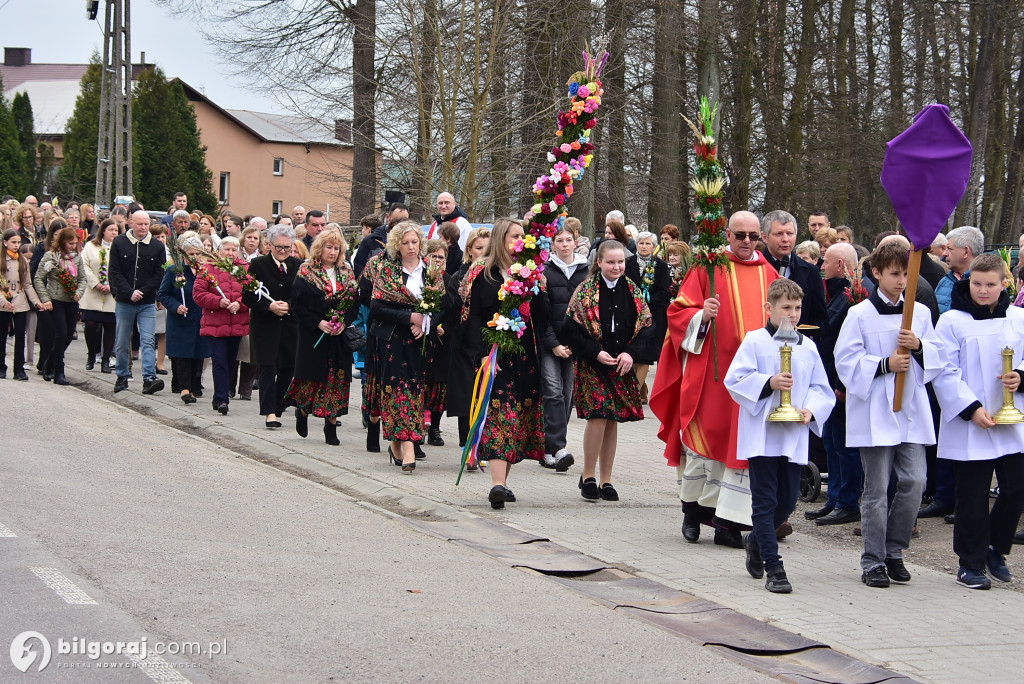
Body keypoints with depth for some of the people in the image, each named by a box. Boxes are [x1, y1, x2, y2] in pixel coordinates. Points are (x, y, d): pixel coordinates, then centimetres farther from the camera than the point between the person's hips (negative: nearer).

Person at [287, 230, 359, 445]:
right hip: (312, 335, -3)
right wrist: (318, 323, -15)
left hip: (340, 336, 3)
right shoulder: (306, 272, -2)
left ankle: (331, 424, 5)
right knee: (312, 375, 0)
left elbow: (354, 302, 8)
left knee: (338, 377, -1)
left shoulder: (347, 272, 8)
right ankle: (303, 412, 27)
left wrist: (344, 323, -9)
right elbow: (297, 304, -6)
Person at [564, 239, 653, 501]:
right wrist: (595, 353, -16)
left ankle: (606, 480, 13)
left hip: (622, 368, 3)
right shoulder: (586, 291, -4)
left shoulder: (633, 292, 6)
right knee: (598, 417, -13)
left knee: (612, 420, 6)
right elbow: (572, 328, -6)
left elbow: (646, 327, 5)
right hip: (592, 366, -3)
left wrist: (630, 353, -10)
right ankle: (588, 476, 0)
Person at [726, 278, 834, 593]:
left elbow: (822, 389, 11)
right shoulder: (754, 341, -3)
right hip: (761, 435, -4)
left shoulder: (808, 347, 9)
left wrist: (811, 410, -8)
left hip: (794, 436, 4)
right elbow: (735, 380, -9)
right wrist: (769, 383, -20)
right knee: (766, 501, -3)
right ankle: (773, 568, 0)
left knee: (787, 502, 9)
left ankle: (756, 540, 37)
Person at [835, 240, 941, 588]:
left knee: (914, 481, -2)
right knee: (876, 488, 0)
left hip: (911, 409, 4)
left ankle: (893, 551, 15)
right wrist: (885, 364, -16)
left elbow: (936, 358, 11)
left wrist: (919, 347, -9)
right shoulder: (860, 315, -2)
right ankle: (873, 563, 7)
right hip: (874, 411, -4)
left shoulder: (920, 313, 9)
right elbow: (846, 361, -7)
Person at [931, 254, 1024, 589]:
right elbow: (945, 373, -7)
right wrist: (971, 408, -16)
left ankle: (996, 549, 26)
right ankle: (970, 564, 14)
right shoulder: (952, 322, -4)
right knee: (973, 496, 1)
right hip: (969, 424, -3)